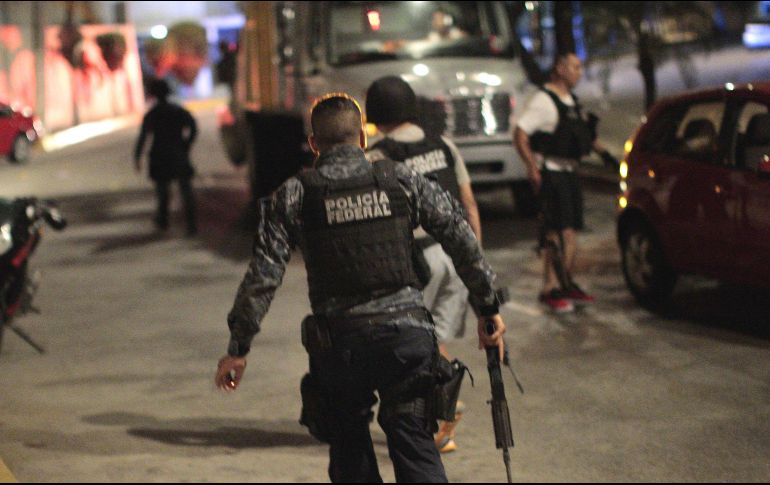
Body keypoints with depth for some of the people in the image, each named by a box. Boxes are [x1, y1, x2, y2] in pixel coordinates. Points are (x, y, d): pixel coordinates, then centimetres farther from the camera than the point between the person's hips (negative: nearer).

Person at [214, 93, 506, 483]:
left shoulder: (293, 196, 0)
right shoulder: (401, 181, 4)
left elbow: (262, 276, -5)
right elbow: (464, 242, 2)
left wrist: (238, 348, 0)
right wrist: (488, 308, 10)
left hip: (337, 344, 0)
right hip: (405, 333, 1)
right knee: (415, 450, 4)